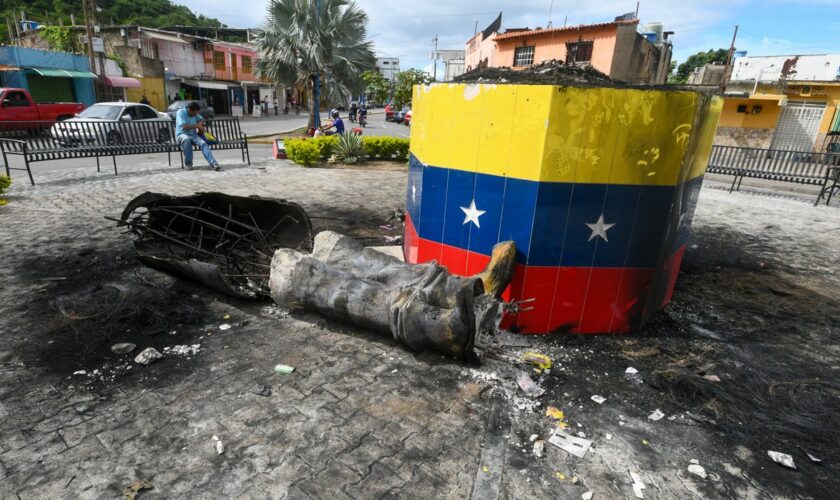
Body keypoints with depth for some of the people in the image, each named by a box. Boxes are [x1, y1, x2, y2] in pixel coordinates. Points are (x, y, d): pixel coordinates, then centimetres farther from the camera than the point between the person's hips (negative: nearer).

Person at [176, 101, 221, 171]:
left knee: (203, 143, -26)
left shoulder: (195, 114, 8)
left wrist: (200, 124, 4)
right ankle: (188, 163, -24)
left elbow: (201, 119, 28)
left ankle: (214, 164, -40)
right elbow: (184, 126, -22)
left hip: (193, 134, 5)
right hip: (182, 135, -5)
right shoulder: (180, 112, -10)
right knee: (186, 139, -40)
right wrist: (197, 126, -18)